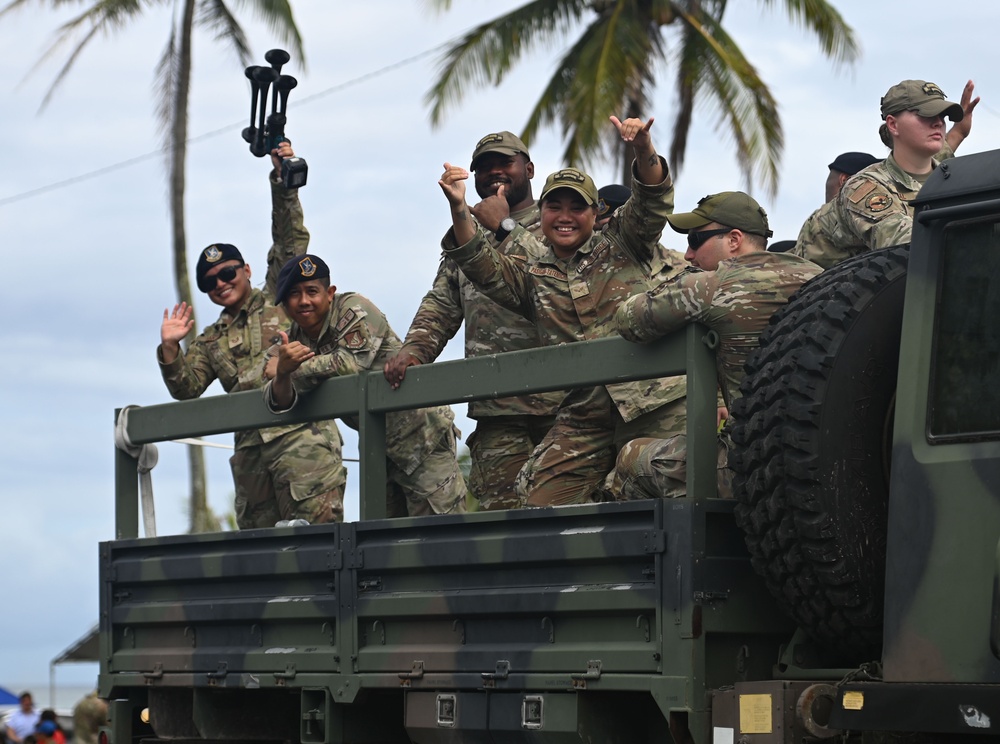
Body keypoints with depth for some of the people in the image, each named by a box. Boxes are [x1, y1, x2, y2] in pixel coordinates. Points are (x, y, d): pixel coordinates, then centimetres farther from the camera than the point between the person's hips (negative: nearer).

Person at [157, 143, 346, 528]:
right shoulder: (211, 341, 24)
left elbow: (291, 240, 5)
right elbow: (186, 388, 13)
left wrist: (282, 179, -4)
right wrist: (170, 348, -4)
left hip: (303, 434, -5)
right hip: (250, 448, 5)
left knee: (317, 525, -15)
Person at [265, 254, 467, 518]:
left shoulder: (354, 309, -16)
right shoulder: (295, 338, 3)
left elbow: (351, 362, -31)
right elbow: (280, 402, -9)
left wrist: (296, 369, -20)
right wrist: (282, 372, -32)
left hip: (419, 431, -8)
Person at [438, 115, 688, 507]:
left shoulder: (620, 245, 14)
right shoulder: (532, 275, 19)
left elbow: (652, 202, -2)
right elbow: (483, 267, 4)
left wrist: (643, 149, -22)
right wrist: (459, 210, -13)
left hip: (654, 398, -3)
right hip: (583, 413, 3)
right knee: (539, 503, -7)